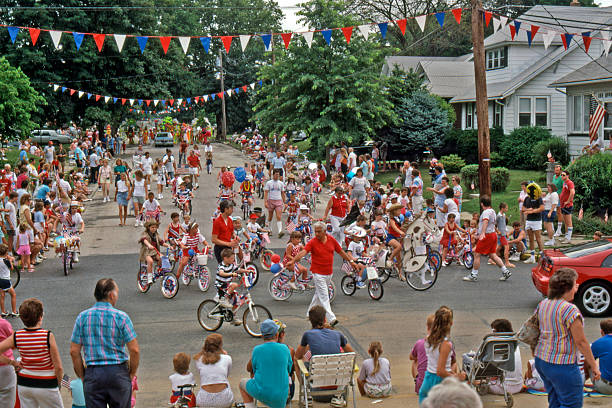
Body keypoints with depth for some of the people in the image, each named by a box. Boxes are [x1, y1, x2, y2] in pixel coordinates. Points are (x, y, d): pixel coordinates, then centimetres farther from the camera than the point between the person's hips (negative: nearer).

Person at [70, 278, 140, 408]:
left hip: (93, 374, 2)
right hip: (118, 372, -2)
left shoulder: (82, 317, 2)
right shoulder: (121, 317, -5)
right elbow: (134, 350, -8)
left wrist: (82, 377, 10)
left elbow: (74, 351, 2)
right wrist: (131, 373, 6)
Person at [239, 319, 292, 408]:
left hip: (261, 392, -1)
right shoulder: (285, 348, -4)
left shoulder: (256, 350, -7)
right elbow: (289, 370, 9)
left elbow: (255, 371, 6)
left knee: (242, 384, 25)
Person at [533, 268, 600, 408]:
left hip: (541, 359, 9)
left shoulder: (542, 304, 4)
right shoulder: (570, 310, -19)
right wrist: (594, 366, -8)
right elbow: (581, 342, -17)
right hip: (562, 365, -8)